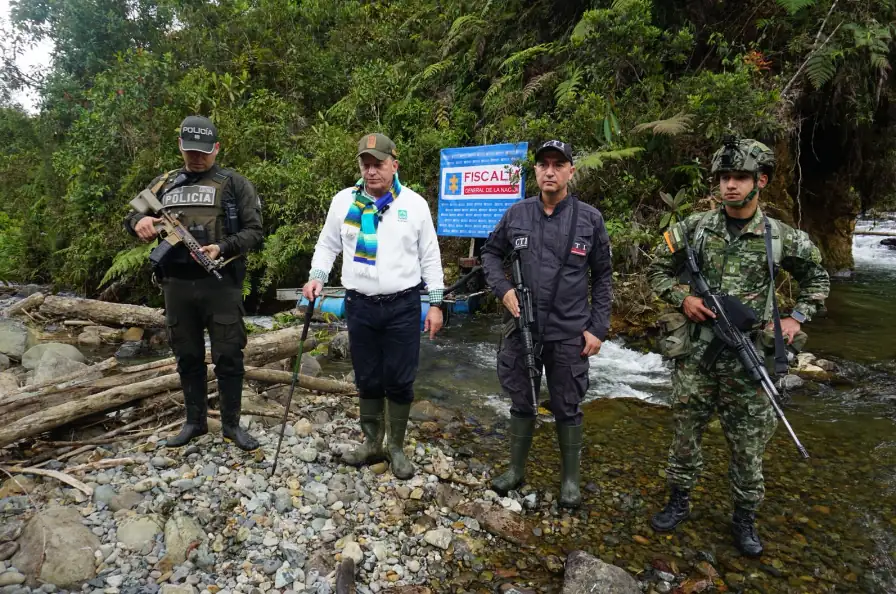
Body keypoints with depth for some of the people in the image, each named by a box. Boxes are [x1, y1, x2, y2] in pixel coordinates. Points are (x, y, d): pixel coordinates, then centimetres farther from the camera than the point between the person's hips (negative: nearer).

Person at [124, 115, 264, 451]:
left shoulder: (235, 184, 2)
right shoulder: (164, 184, 14)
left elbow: (254, 232, -4)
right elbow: (132, 214, 18)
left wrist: (222, 249, -20)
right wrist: (138, 222, -7)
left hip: (220, 284, -4)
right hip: (177, 285, 4)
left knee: (228, 357, 1)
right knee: (188, 357, 13)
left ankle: (231, 424, 15)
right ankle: (195, 421, 27)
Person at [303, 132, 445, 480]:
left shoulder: (415, 203, -1)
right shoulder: (343, 201, 3)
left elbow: (430, 257, 3)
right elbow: (327, 246, 12)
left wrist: (436, 303, 0)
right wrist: (317, 276, -6)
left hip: (403, 307, -1)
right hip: (360, 307, 2)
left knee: (400, 381, 6)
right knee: (367, 380, 13)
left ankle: (396, 447, 23)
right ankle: (372, 443, 30)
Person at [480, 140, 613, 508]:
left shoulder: (590, 219, -2)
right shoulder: (516, 214, 1)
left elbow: (603, 277, 3)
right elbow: (491, 253, 13)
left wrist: (598, 328, -3)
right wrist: (503, 288, -4)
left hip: (569, 334, -1)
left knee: (567, 408, 10)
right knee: (521, 403, 15)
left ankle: (570, 479, 28)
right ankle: (516, 469, 33)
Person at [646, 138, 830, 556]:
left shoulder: (781, 238, -1)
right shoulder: (694, 229, -1)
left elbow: (817, 278, 16)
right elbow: (657, 270, 8)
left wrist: (797, 318, 5)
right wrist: (681, 299, -8)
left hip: (747, 360, 0)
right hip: (695, 356, 0)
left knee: (748, 445, 10)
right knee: (686, 434, 12)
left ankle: (744, 518, 30)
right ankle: (679, 502, 31)